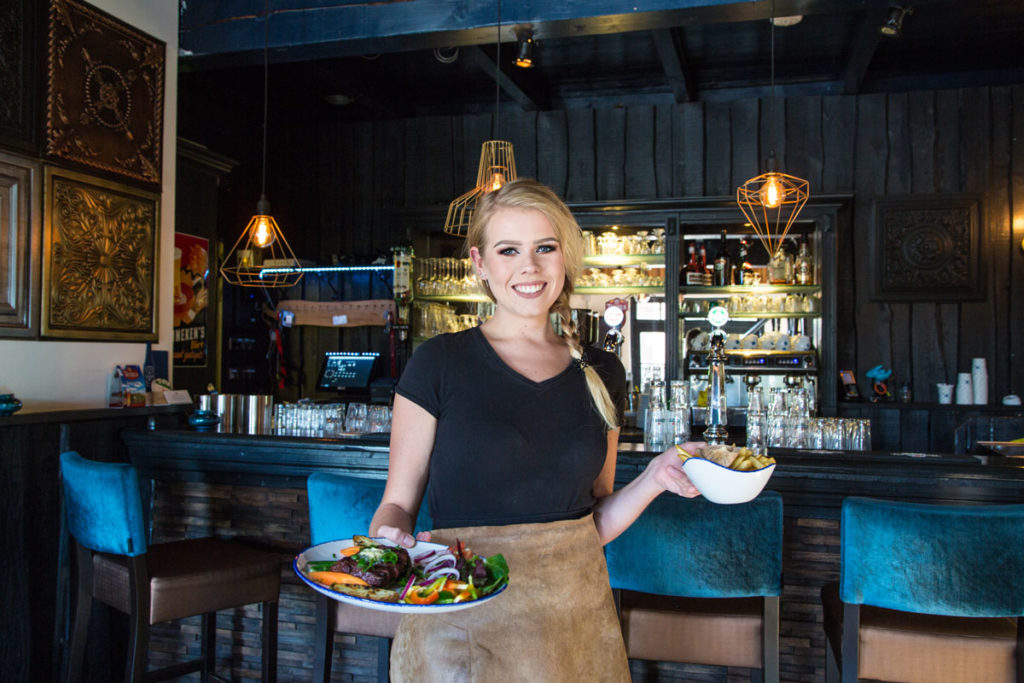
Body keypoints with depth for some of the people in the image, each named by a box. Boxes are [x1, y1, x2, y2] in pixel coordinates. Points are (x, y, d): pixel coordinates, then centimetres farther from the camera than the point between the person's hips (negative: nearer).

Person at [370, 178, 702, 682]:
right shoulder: (439, 363, -7)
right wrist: (390, 543, -24)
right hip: (461, 621, -3)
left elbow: (595, 523, 9)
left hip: (578, 619, 4)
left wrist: (655, 477, -6)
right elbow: (398, 503, -4)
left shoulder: (600, 373, 4)